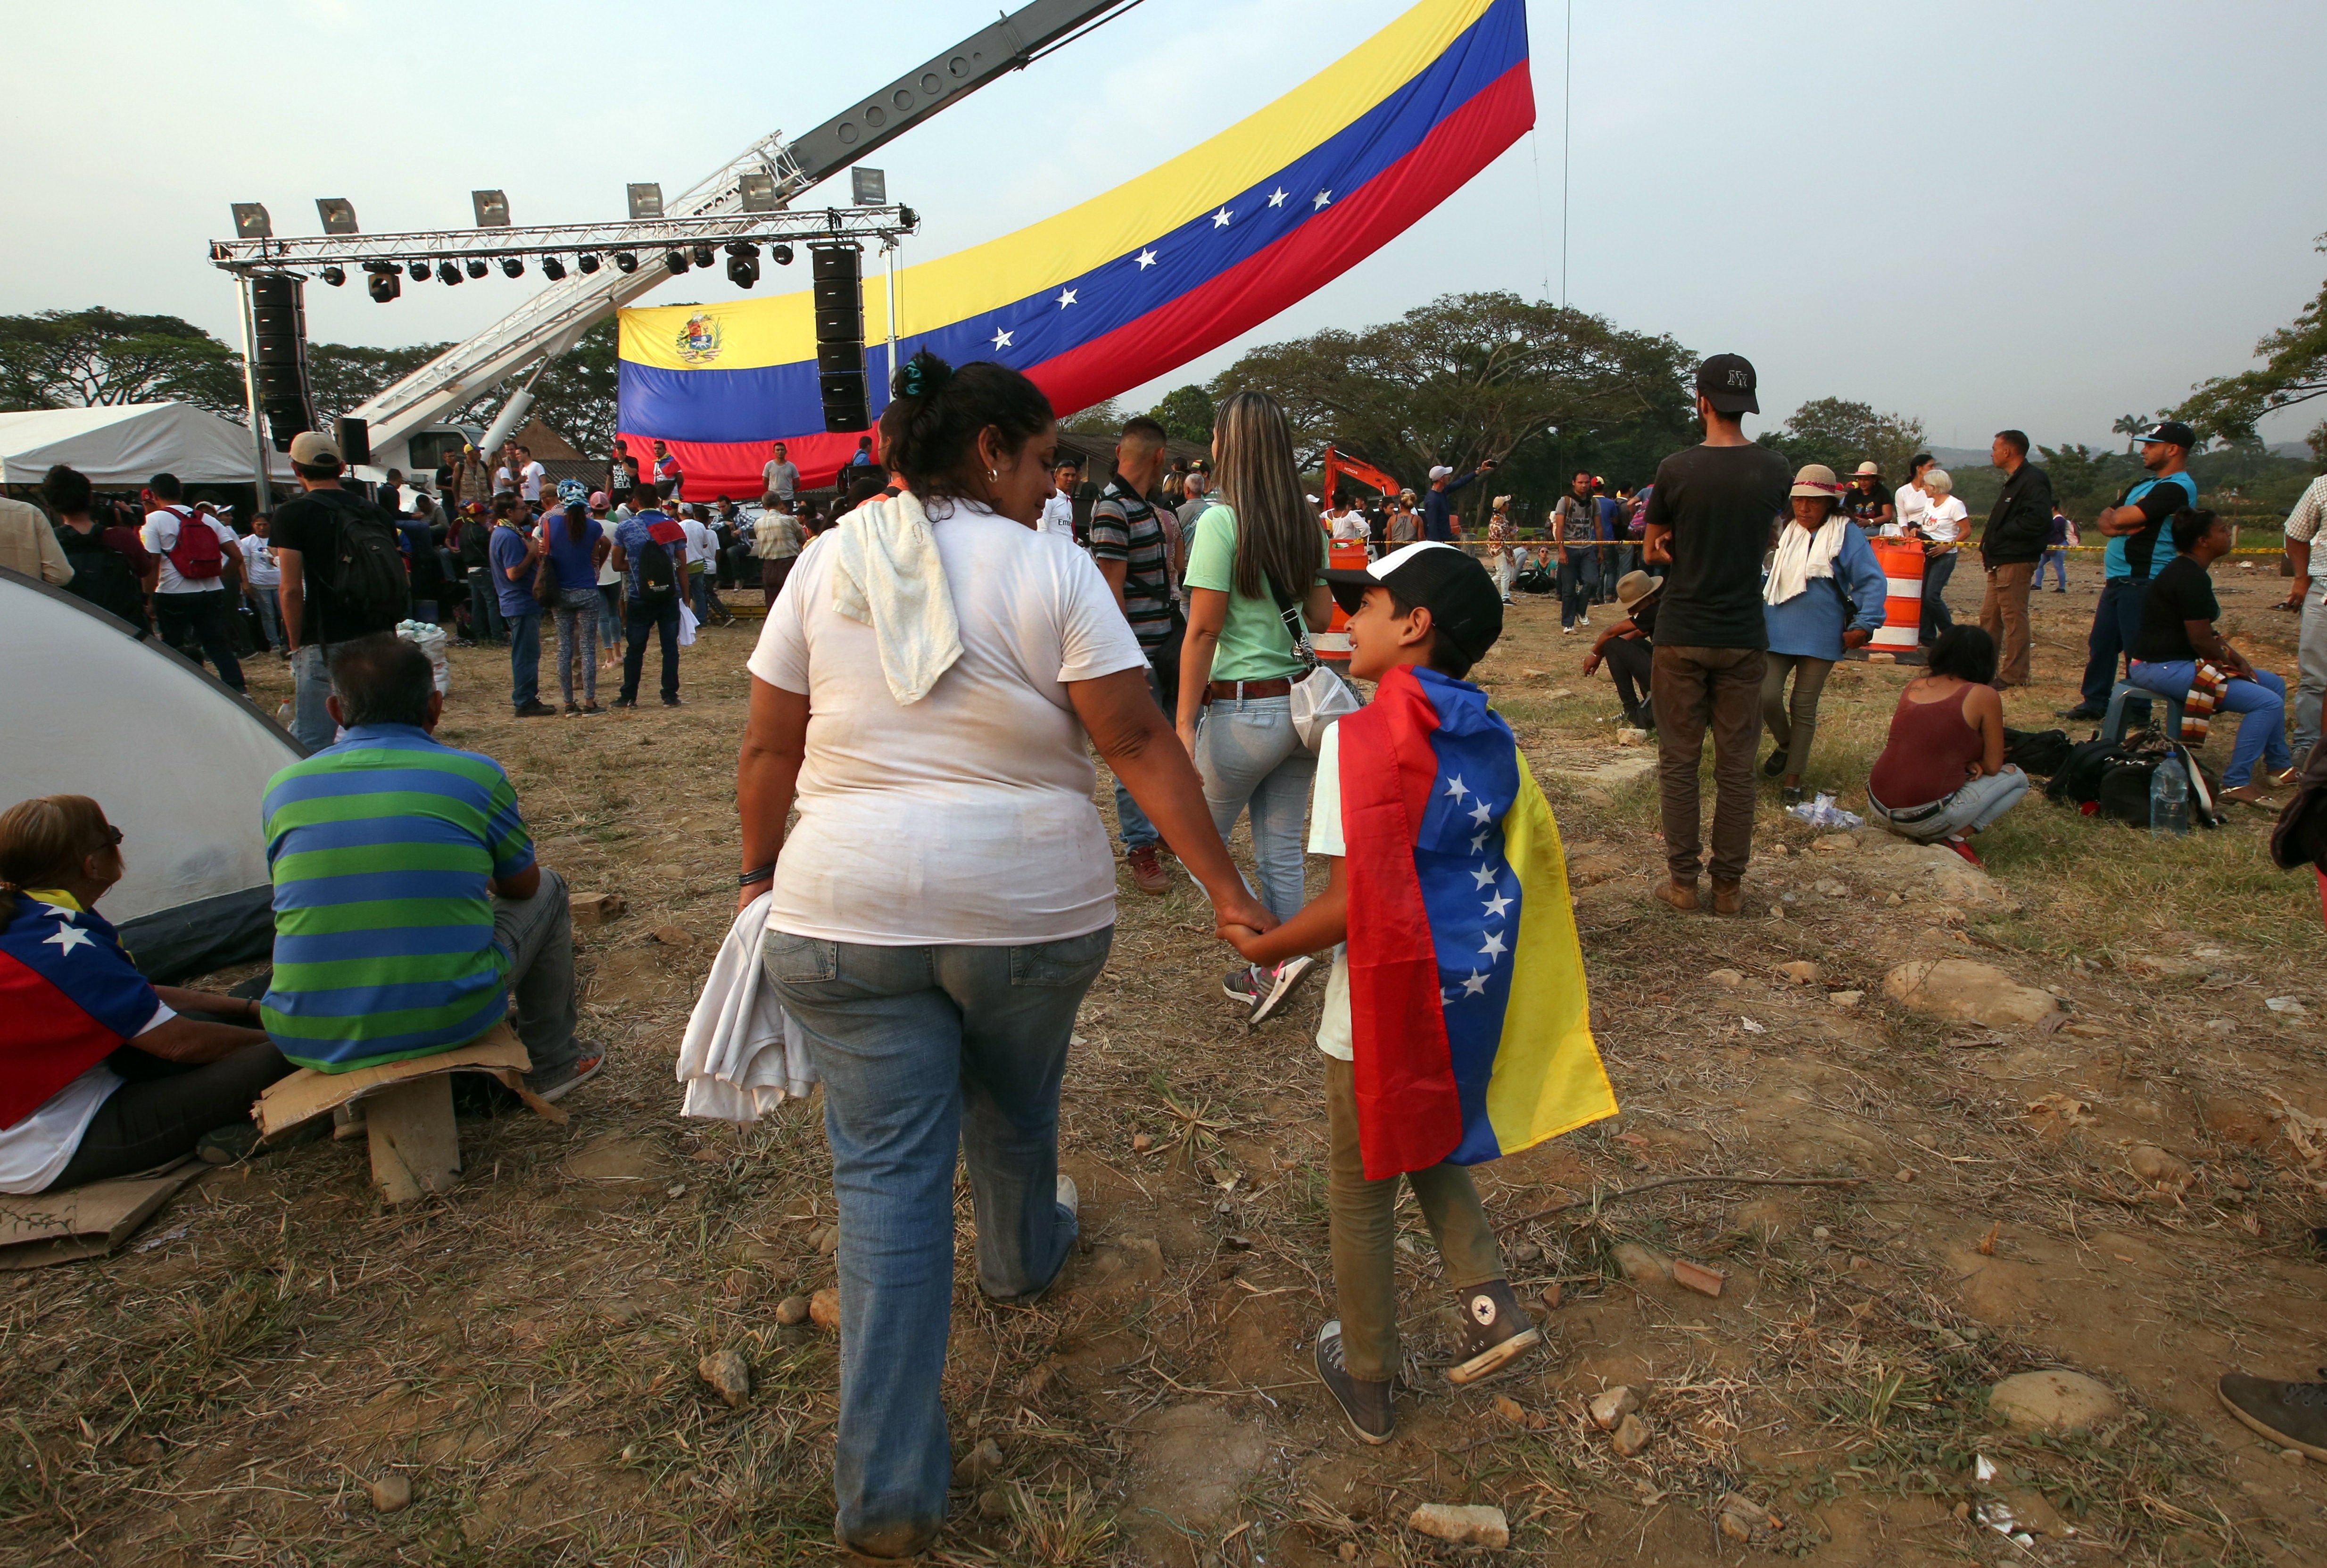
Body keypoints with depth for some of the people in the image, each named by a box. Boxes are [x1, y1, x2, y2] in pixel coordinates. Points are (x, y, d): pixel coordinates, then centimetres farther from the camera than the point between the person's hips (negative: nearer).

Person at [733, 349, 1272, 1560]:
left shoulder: (830, 560, 2)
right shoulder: (1049, 567, -6)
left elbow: (769, 749, 4)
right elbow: (1139, 745, -11)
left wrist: (760, 872, 17)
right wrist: (1225, 887, -8)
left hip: (848, 911, 1)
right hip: (1032, 907, -1)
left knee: (887, 1174, 6)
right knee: (1014, 1110, 26)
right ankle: (1024, 1258, 56)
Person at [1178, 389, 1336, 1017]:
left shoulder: (1221, 521, -13)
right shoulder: (1307, 525, 6)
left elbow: (1203, 631, -15)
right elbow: (1321, 619, 12)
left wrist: (1185, 724, -13)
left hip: (1242, 709, -6)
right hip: (1301, 702, 7)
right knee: (1281, 849, 14)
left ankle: (1273, 960, 1)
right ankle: (1268, 974, 24)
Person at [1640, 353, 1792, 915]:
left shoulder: (1676, 469, -9)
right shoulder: (1775, 470, -1)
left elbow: (1653, 551, 5)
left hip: (1681, 634, -2)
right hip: (1744, 636, 2)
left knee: (1678, 762, 7)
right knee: (1736, 766, 8)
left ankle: (1682, 880, 11)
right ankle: (1729, 884, 14)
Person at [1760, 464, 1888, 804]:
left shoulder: (1847, 535, -6)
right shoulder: (1786, 533, 8)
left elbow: (1873, 581, -8)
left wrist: (1864, 625, -14)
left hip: (1820, 638, -3)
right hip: (1777, 632, 3)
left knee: (1804, 707, 4)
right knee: (1766, 696, -9)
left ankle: (1793, 779, 15)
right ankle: (1785, 744, 23)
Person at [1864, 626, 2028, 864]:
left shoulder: (1914, 686, 11)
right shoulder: (1984, 696, -3)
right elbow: (1993, 767, 2)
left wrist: (1966, 763, 12)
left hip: (1878, 809, 6)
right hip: (1926, 818, -6)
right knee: (2016, 777, 16)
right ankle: (1955, 837, -1)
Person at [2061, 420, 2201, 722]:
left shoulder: (2177, 488, -13)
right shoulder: (2144, 485, 19)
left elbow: (2120, 518, -21)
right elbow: (2104, 519, 14)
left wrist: (2115, 518, 3)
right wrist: (2114, 525, -8)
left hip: (2143, 583, -10)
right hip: (2118, 580, 10)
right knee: (2101, 643, 13)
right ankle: (2094, 702, 22)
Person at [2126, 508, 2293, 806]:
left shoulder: (2187, 571, 15)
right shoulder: (2192, 578, -18)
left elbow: (2206, 632, 20)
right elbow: (2202, 641, -19)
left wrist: (2237, 658, 7)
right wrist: (2230, 660, 0)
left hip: (2177, 661, 11)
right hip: (2163, 667, -11)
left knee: (2275, 684, 19)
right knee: (2268, 702, -18)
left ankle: (2280, 765, 28)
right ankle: (2236, 783, -11)